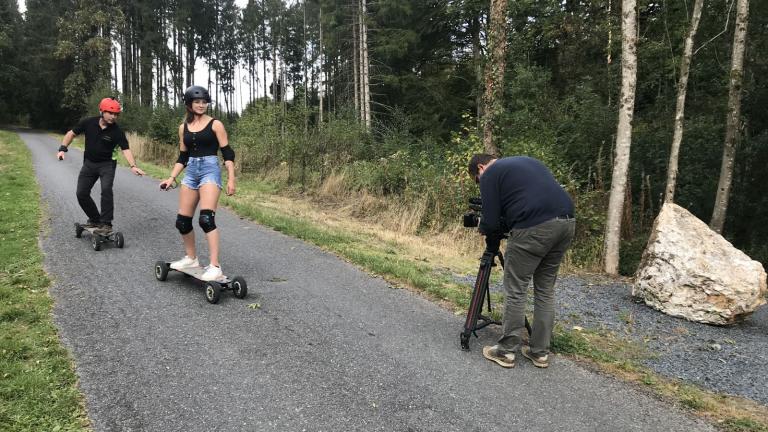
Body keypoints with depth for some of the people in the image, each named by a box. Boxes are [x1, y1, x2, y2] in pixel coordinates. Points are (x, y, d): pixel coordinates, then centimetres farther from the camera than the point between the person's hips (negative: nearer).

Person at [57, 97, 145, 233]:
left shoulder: (117, 131, -17)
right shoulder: (89, 123, -10)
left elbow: (125, 149, -24)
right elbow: (71, 133, 3)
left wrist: (133, 166, -40)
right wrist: (63, 149, -9)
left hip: (107, 164, -3)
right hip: (89, 163, 4)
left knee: (106, 189, -25)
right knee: (81, 193, 1)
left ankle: (106, 223, -16)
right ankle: (94, 219, 21)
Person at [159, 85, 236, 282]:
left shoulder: (215, 124, -1)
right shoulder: (183, 127, 13)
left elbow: (227, 153, -3)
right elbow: (182, 157, 18)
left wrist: (231, 179, -10)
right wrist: (171, 178, 10)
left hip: (210, 171, -6)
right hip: (191, 172, 6)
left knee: (206, 218, -22)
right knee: (182, 221, 7)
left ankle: (215, 267, -22)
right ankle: (191, 258, 28)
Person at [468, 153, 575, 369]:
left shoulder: (490, 174, 7)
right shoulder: (526, 161, 29)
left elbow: (491, 221, 2)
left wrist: (483, 228, 26)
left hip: (535, 227, -7)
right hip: (567, 221, 8)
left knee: (515, 290, 5)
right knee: (545, 289, 16)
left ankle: (506, 351, 13)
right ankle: (540, 352, 21)